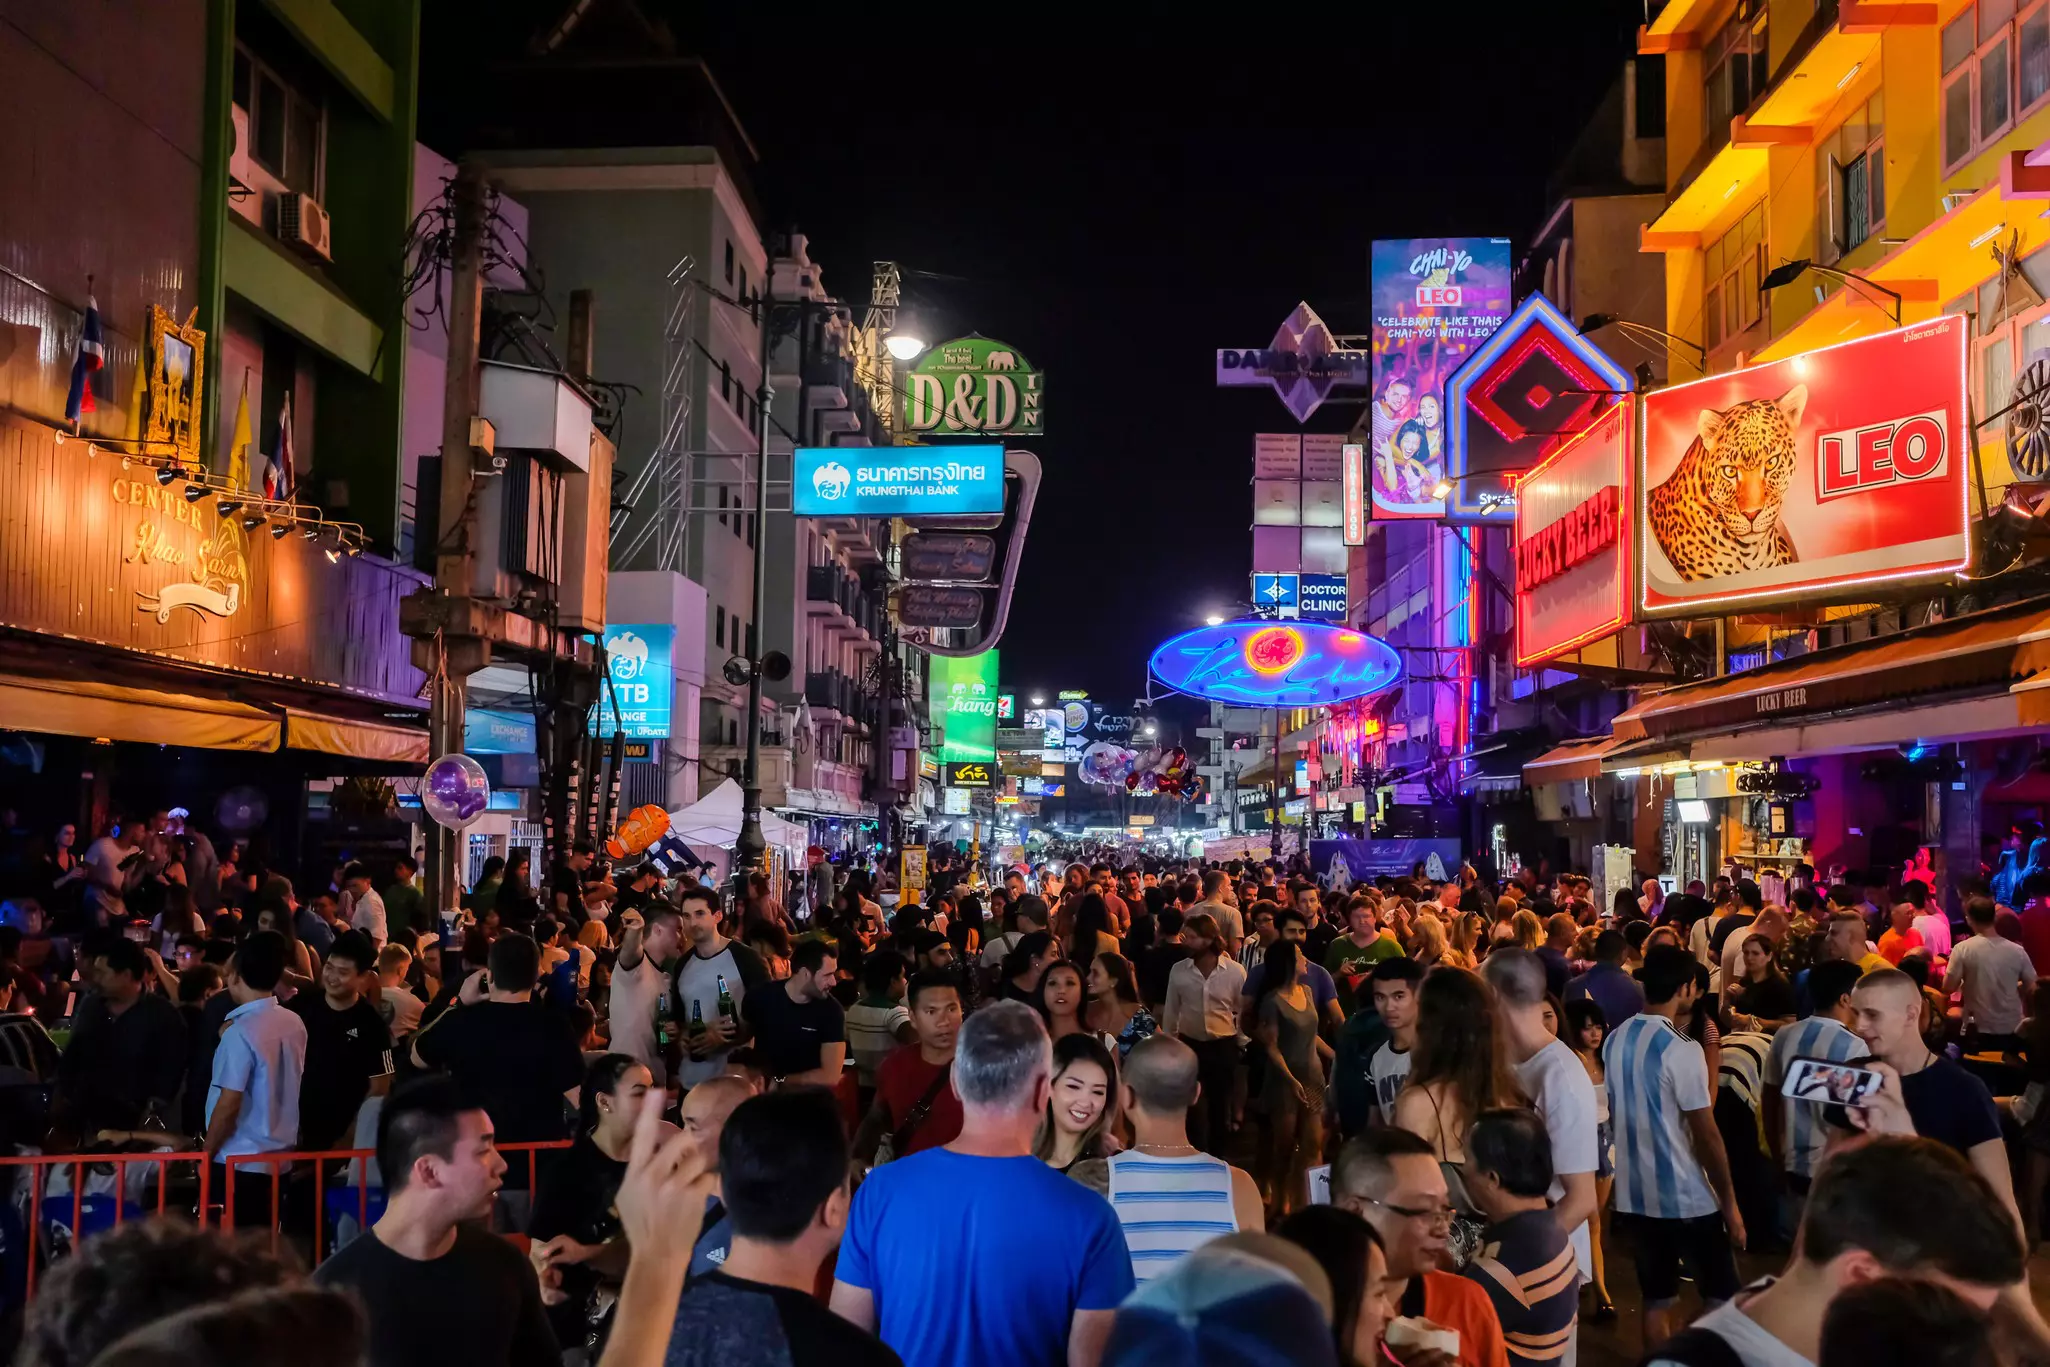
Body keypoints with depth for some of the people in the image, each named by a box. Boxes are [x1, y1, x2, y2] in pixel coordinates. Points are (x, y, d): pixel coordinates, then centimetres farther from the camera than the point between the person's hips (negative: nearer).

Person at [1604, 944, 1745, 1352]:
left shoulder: (1614, 1040, 3)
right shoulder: (1682, 1050, -17)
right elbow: (1707, 1135, -15)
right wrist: (1729, 1201, -8)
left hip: (1634, 1194, 6)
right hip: (1686, 1197, -6)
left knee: (1656, 1301, 12)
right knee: (1723, 1300, 7)